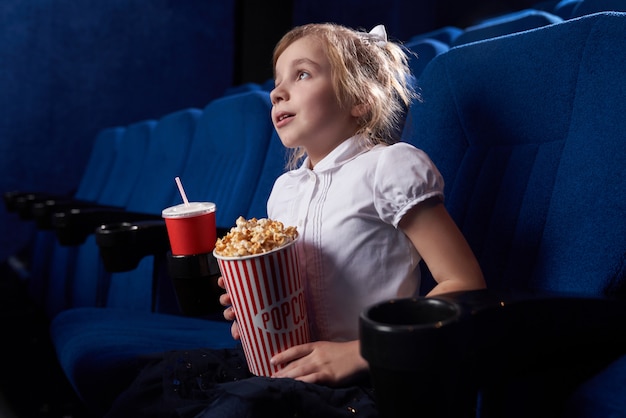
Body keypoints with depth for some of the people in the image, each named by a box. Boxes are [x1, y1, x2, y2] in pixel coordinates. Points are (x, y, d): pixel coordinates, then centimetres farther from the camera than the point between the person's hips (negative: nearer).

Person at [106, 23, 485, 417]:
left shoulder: (390, 166, -9)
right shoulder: (284, 189, 13)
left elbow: (465, 285, -14)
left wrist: (357, 353, -19)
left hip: (364, 375, -6)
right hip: (293, 365, 7)